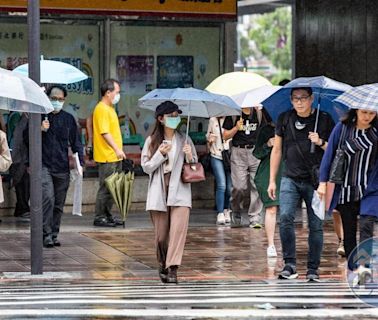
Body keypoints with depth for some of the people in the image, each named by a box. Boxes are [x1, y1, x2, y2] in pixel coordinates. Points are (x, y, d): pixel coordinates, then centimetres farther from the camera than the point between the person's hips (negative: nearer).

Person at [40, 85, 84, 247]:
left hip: (62, 167, 3)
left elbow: (76, 142, 14)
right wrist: (40, 130, -11)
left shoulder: (68, 119, 10)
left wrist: (80, 162, 1)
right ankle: (46, 234, -13)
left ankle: (54, 234, 16)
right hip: (44, 165, -3)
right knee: (48, 199, -17)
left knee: (59, 204, 6)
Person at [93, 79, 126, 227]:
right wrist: (117, 149, -26)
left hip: (114, 157, 10)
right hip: (107, 157, -10)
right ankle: (99, 217, -1)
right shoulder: (101, 109, -14)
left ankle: (107, 216, 20)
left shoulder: (110, 108, 18)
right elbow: (105, 132, -22)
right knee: (105, 188, -6)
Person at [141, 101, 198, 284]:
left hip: (180, 191, 0)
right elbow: (146, 167, 3)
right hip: (159, 192, 0)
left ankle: (172, 269, -18)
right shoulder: (152, 141, 6)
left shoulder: (184, 141, 8)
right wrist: (160, 154, -11)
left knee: (179, 229, -16)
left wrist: (189, 156, -8)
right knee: (161, 233, 3)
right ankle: (163, 265, 26)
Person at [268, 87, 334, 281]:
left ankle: (313, 268, 12)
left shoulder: (324, 120, 1)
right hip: (290, 179, 1)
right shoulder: (285, 119, 6)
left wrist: (320, 142, -15)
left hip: (315, 180, -1)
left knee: (316, 225, 2)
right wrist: (272, 180, 11)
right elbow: (277, 150, 13)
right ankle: (290, 263, -9)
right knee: (285, 217, -17)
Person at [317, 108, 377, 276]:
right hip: (346, 190, 1)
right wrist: (323, 182, -2)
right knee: (349, 230, 7)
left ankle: (363, 265, -18)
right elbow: (329, 154, 1)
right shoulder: (342, 128, -3)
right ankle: (353, 267, 16)